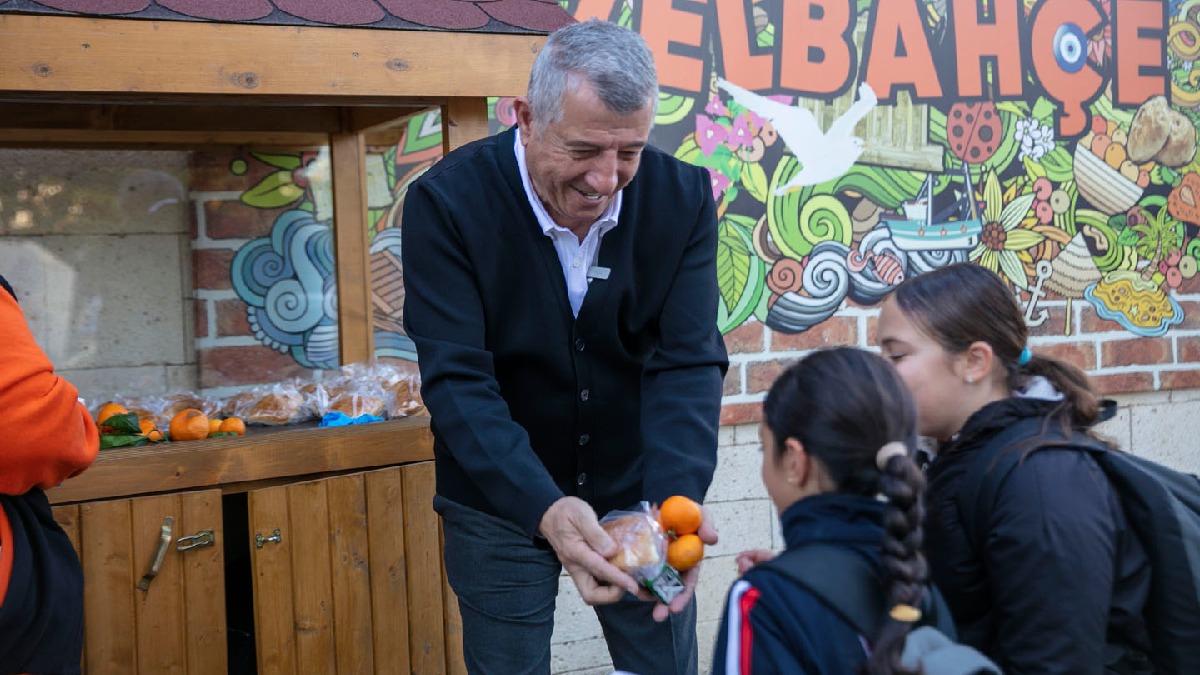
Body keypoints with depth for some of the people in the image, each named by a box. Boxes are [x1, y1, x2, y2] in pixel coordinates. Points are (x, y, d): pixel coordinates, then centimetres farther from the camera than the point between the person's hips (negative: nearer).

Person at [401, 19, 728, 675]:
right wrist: (543, 508, -40)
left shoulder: (682, 197, -13)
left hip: (636, 491, 2)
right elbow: (458, 380, -25)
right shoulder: (447, 202, -21)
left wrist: (676, 499, -34)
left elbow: (687, 363, -17)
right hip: (500, 500, -2)